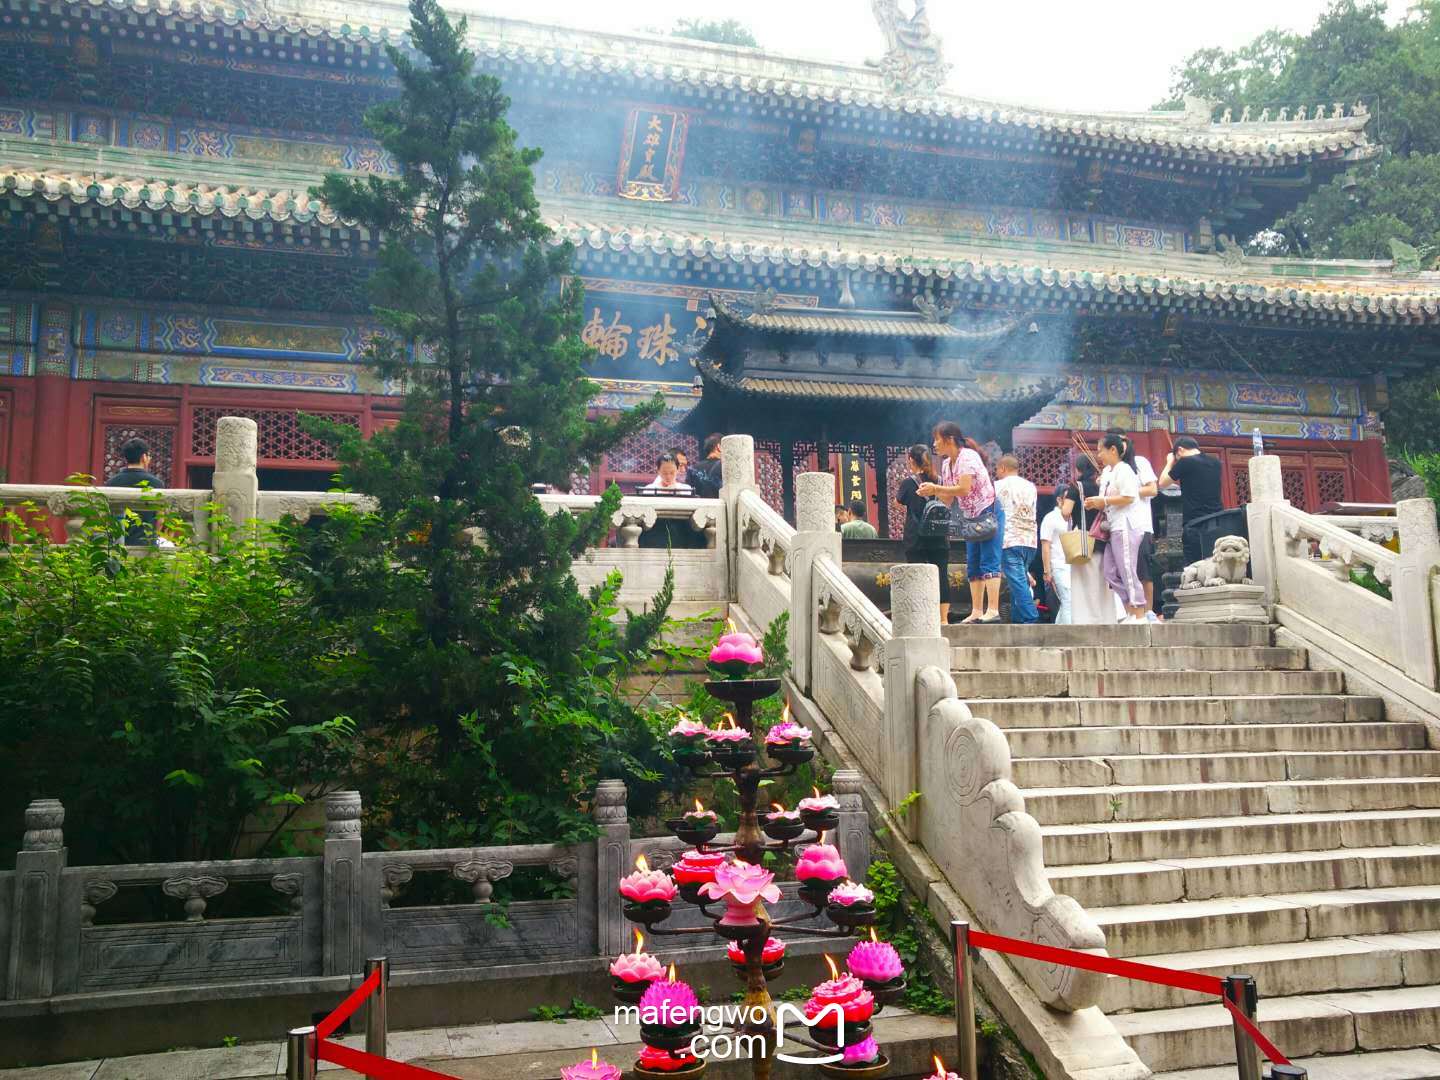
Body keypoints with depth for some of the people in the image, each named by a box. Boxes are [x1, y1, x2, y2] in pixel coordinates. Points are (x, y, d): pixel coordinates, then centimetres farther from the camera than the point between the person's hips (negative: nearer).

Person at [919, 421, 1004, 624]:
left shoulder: (968, 457, -15)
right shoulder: (946, 464, 11)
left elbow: (964, 489, -24)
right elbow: (949, 500, 11)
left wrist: (935, 488, -18)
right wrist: (932, 491, -6)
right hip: (971, 518, 9)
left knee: (989, 562, -14)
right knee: (973, 567, 6)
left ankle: (993, 610, -18)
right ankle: (977, 612, 7)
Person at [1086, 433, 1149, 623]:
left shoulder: (1123, 470, -9)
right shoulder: (1108, 472, 19)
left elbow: (1128, 498, -18)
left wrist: (1104, 501, -11)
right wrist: (1096, 504, 4)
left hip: (1126, 527, -10)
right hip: (1115, 528, 10)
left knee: (1127, 572, -8)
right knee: (1111, 573, 6)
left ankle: (1139, 615, -4)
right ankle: (1130, 613, 8)